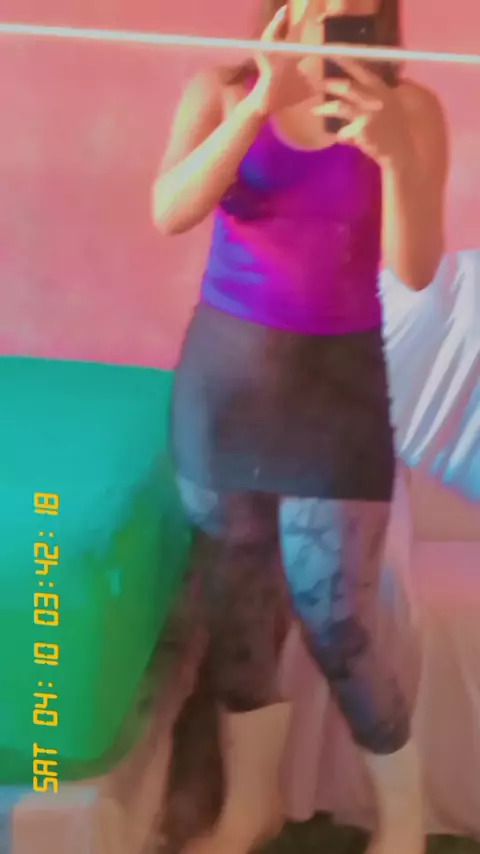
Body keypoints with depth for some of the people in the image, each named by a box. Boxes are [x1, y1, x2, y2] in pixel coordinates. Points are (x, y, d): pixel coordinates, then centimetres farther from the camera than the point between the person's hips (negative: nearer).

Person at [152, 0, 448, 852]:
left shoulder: (408, 106, -5)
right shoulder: (222, 90, -1)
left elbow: (415, 269, -12)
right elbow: (169, 213, -16)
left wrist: (393, 152, -28)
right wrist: (260, 104, -25)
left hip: (337, 378, -2)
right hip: (224, 368, 2)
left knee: (337, 621, -1)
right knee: (236, 599, 12)